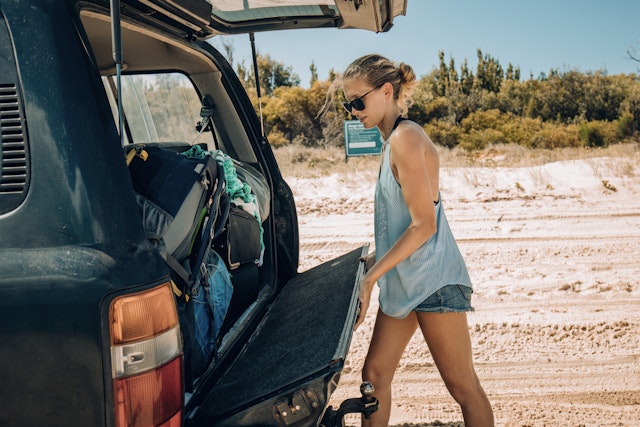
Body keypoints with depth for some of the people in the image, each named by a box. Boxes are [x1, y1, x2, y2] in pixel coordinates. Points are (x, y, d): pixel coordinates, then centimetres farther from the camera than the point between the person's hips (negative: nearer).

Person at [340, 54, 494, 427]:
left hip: (432, 281, -9)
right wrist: (375, 260, 11)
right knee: (375, 375, 10)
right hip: (404, 282, 9)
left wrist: (371, 278, -18)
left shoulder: (405, 137, -15)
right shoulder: (393, 141, 13)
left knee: (463, 387, 2)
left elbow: (423, 224, -20)